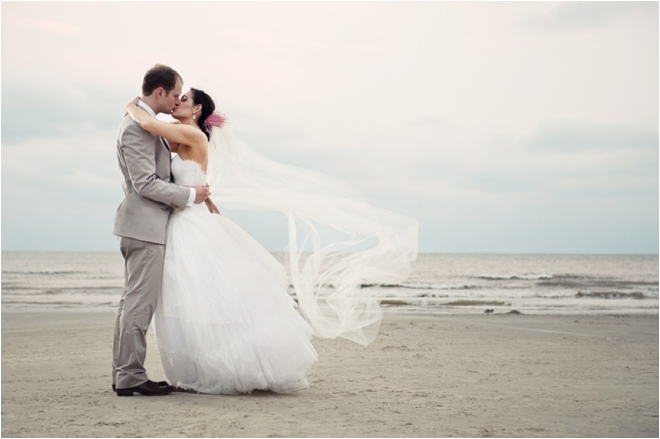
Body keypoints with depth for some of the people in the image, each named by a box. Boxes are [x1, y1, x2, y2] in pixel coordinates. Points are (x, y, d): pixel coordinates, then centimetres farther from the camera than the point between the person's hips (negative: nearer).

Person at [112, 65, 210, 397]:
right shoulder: (136, 127, -16)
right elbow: (147, 184, -20)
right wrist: (190, 196, -12)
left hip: (142, 226, 11)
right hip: (145, 225, -11)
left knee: (133, 301, 11)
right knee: (139, 303, -8)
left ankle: (123, 373, 16)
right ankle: (130, 376, -4)